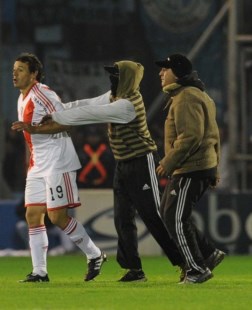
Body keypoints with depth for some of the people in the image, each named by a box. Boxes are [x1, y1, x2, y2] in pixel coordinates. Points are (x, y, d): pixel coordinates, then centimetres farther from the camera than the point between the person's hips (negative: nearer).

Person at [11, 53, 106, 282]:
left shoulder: (42, 93, -13)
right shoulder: (22, 99, 16)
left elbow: (66, 122, -19)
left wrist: (33, 128, -26)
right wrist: (31, 164, 22)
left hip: (57, 163, -9)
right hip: (38, 166, 9)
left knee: (58, 217, -10)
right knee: (33, 215, 1)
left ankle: (95, 255, 6)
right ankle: (39, 272, 3)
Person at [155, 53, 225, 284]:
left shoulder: (186, 98, -15)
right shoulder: (199, 96, 20)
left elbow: (190, 136, -24)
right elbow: (213, 135, 22)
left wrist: (168, 163, -19)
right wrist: (214, 168, 24)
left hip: (191, 170, -11)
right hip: (204, 166, 11)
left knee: (176, 219, -7)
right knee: (168, 213, 15)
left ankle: (197, 269, -3)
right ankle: (209, 254, 15)